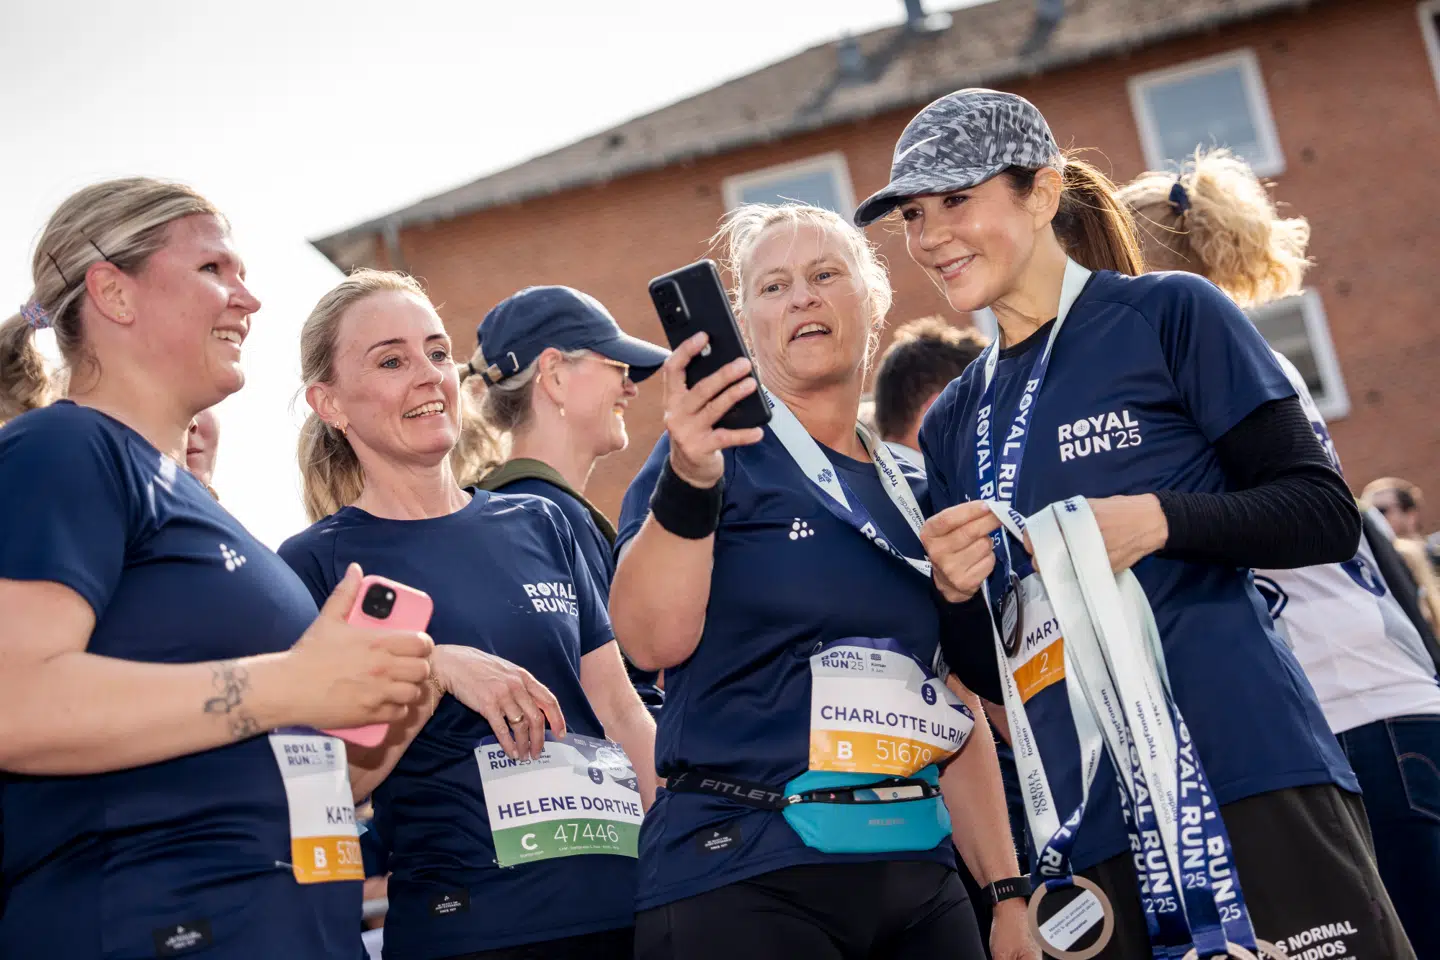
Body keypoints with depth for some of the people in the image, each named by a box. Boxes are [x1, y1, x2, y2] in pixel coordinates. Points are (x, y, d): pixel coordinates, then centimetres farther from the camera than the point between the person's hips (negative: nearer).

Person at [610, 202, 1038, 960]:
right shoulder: (720, 452, -2)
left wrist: (1008, 891, 10)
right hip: (744, 877, -5)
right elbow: (653, 639, -15)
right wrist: (688, 479, -28)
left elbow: (957, 710, 14)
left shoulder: (917, 495, 13)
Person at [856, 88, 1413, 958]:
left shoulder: (1172, 315, 2)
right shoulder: (953, 424, 15)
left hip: (1249, 776, -5)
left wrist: (1157, 519, -17)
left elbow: (1326, 516, -2)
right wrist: (958, 594, -4)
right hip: (1090, 823, 5)